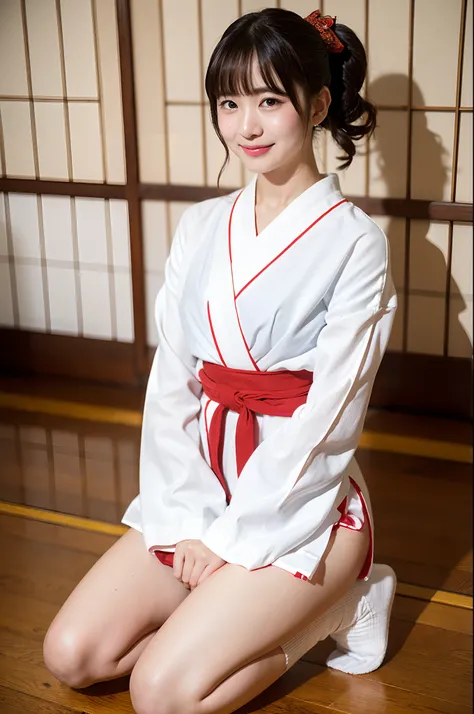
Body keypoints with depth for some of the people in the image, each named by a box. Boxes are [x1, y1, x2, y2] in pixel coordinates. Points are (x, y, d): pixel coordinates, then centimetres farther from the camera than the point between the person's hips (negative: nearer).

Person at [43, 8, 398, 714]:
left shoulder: (356, 243, -11)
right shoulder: (202, 227, 6)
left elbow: (328, 416, -14)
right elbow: (171, 378, 2)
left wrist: (233, 535, -13)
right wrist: (183, 519, -7)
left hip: (299, 497, -5)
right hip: (203, 488, 6)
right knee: (72, 654, -5)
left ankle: (334, 607, 4)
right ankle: (235, 604, 11)